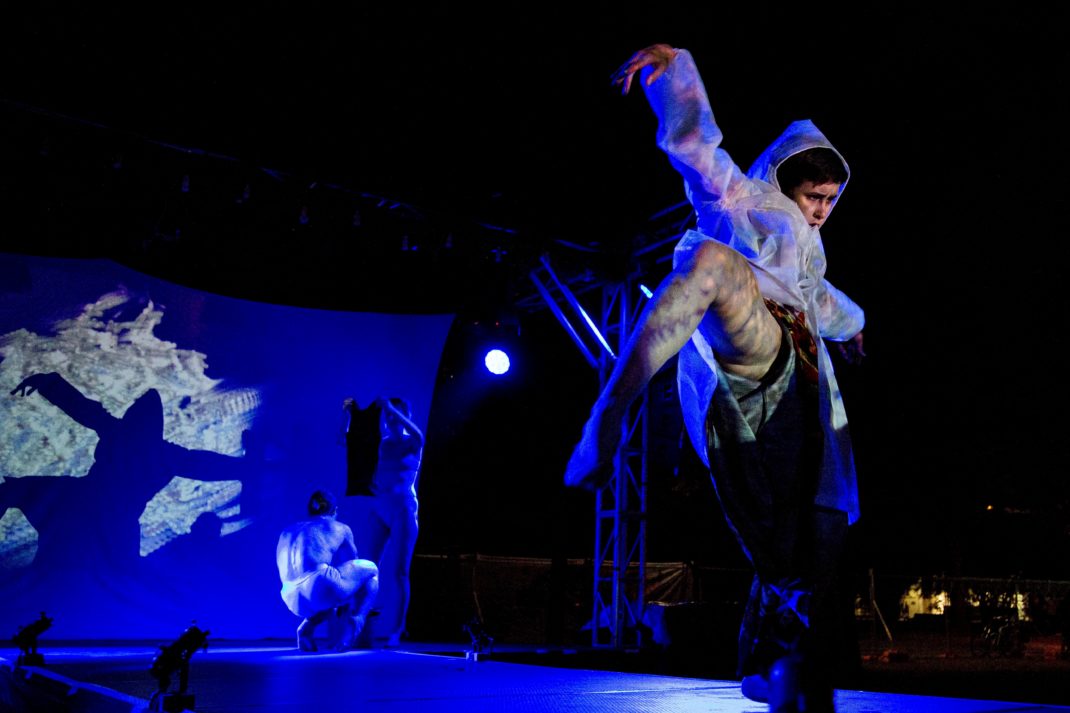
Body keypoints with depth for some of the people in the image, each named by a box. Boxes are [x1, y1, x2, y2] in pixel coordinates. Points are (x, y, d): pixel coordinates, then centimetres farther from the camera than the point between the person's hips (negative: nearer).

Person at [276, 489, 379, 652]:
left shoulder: (288, 531, 30)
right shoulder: (340, 528, 19)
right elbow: (351, 568, 30)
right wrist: (349, 609, 47)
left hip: (294, 602, 5)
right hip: (321, 589, -5)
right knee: (370, 569, 22)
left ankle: (308, 626, 8)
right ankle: (354, 620, 0)